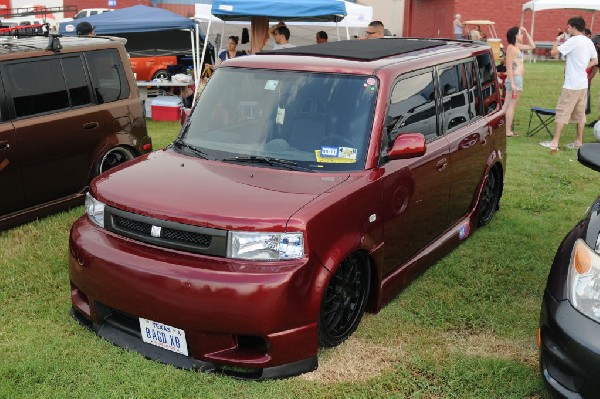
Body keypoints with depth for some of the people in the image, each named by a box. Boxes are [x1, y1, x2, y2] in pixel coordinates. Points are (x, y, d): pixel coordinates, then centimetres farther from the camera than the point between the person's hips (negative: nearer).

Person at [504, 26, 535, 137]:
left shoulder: (518, 46, 13)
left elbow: (532, 46, 25)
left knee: (507, 105, 10)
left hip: (517, 79, 10)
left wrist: (526, 33, 14)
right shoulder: (511, 48, -14)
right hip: (515, 79, -10)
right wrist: (512, 84, -22)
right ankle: (508, 131, -2)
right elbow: (509, 67, -19)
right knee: (511, 106, -5)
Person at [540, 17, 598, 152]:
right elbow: (595, 61, 18)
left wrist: (557, 41, 2)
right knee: (580, 114, 13)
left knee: (562, 113, -4)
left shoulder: (573, 41, -15)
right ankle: (579, 141, 19)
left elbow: (553, 52, -16)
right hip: (583, 84, 8)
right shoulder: (589, 42, 10)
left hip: (571, 85, -8)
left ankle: (554, 143, -4)